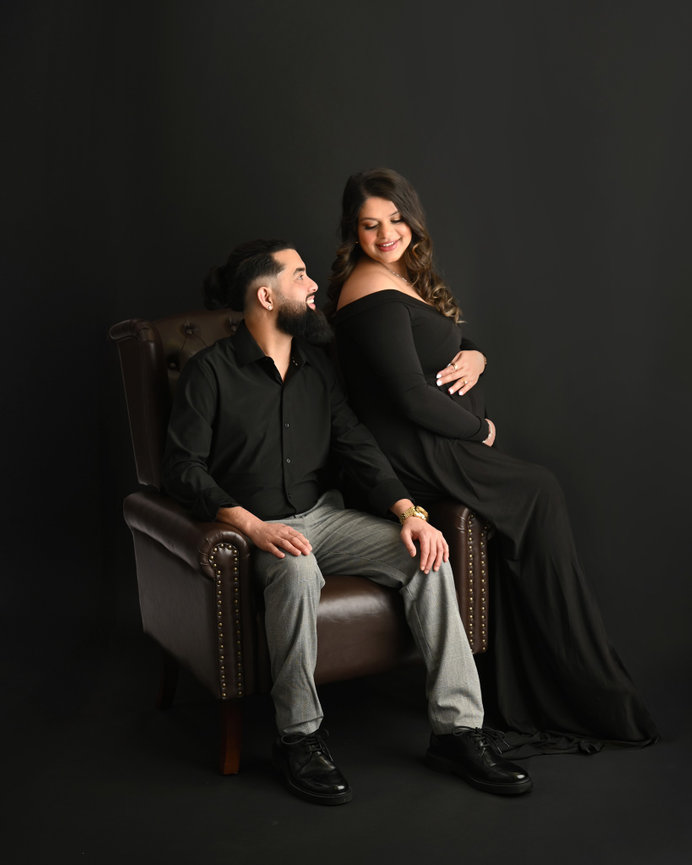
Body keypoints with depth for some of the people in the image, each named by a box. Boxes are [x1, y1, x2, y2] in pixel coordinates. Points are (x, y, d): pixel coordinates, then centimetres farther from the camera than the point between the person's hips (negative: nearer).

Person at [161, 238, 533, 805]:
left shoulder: (316, 364, 11)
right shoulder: (211, 372, -7)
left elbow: (356, 445, 7)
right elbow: (184, 468, -10)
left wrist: (408, 511, -9)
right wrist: (254, 527, -24)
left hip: (324, 514, 6)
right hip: (254, 531, -5)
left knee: (427, 556, -18)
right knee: (298, 571, -39)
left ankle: (458, 728, -15)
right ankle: (300, 737, -21)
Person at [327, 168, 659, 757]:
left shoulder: (402, 278, 14)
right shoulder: (375, 294, -17)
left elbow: (449, 351, 19)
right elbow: (413, 399, -23)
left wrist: (474, 358, -5)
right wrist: (481, 430, -8)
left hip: (438, 444, 9)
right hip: (417, 458, -9)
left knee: (521, 532, -2)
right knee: (542, 496, -5)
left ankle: (517, 704, 5)